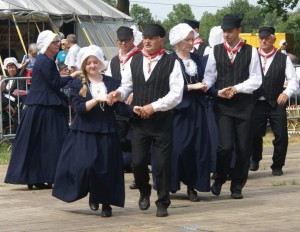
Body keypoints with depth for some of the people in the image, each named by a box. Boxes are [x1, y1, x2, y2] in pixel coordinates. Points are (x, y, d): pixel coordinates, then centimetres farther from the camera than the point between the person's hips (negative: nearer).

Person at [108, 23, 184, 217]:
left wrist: (154, 106, -19)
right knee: (138, 162, 1)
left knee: (163, 163, 1)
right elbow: (127, 86, 10)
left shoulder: (171, 62, -6)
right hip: (139, 121, 3)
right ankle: (144, 192, 30)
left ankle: (163, 203, 17)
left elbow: (176, 94, -12)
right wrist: (118, 94, -12)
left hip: (162, 121, -3)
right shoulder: (135, 61, 7)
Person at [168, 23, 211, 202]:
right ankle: (171, 185, 6)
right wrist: (191, 87, -15)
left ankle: (193, 185, 8)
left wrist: (203, 86, 0)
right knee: (178, 147, -7)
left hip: (197, 108, 6)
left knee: (200, 147, 1)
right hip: (179, 108, -6)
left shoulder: (197, 59, 14)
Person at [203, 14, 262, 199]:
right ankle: (219, 179, 12)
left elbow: (255, 80, -2)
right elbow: (209, 76, 3)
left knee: (243, 148, 2)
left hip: (244, 105, 0)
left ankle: (237, 187, 16)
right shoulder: (215, 51, 6)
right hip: (222, 105, 0)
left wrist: (236, 88, -13)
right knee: (225, 146, -12)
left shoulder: (250, 52, 3)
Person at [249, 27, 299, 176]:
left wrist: (287, 92, -19)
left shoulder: (283, 59, 4)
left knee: (281, 135, -4)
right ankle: (255, 159, 32)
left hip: (276, 103, 0)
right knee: (255, 134, 4)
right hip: (256, 103, 0)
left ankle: (277, 166, 14)